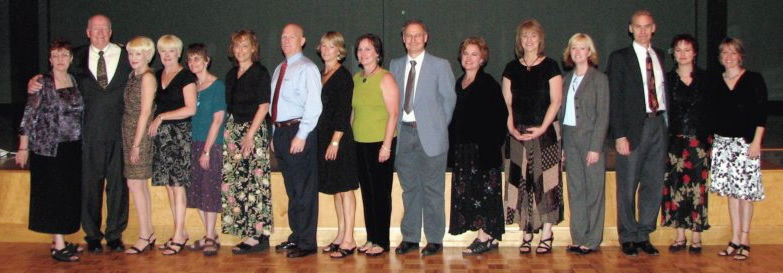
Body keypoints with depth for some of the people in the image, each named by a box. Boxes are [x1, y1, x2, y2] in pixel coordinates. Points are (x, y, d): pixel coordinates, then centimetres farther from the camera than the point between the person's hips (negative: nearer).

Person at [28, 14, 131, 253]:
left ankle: (115, 234, 16)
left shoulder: (126, 56, 5)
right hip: (89, 133, 1)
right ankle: (92, 235, 18)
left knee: (118, 184, 4)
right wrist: (35, 81, -12)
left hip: (118, 132, 0)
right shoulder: (78, 58, 8)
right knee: (90, 185, 6)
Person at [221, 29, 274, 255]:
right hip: (232, 131, 7)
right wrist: (227, 132, 8)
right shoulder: (231, 75, 17)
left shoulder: (260, 73, -3)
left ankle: (259, 235, -5)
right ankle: (249, 233, 9)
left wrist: (250, 134, -15)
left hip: (253, 129, -7)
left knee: (255, 181, -9)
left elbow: (264, 105, -9)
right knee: (234, 182, 3)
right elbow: (228, 106, 19)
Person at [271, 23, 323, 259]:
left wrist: (301, 136, -19)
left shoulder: (307, 68, -8)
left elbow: (313, 105, -15)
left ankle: (307, 243, 2)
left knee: (304, 190, -3)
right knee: (291, 190, 14)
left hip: (298, 132, -8)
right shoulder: (279, 69, 17)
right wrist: (275, 134, 15)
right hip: (280, 132, 8)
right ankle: (296, 236, 23)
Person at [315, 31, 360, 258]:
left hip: (340, 138, -8)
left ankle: (349, 240, -2)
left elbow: (344, 111, -14)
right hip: (323, 137, 8)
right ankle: (341, 236, 19)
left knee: (345, 188, -5)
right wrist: (323, 139, 11)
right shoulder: (321, 75, 14)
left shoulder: (343, 76, -8)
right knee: (335, 189, 12)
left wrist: (335, 141, -18)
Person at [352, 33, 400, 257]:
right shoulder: (356, 79, 12)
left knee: (381, 192, -1)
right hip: (360, 144, 6)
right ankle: (371, 238, 19)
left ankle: (382, 241, 8)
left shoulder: (385, 78, -7)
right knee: (367, 192, 10)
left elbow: (393, 114, -12)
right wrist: (349, 138, 10)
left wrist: (386, 145, -16)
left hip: (380, 144, -6)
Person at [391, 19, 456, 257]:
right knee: (409, 189, 11)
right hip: (404, 133, 4)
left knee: (432, 190, 2)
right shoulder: (395, 65, 10)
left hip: (429, 134, -4)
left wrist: (440, 126, 3)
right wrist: (396, 125, 4)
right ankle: (410, 238, 20)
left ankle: (434, 239, 11)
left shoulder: (440, 65, -1)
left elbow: (450, 99, 3)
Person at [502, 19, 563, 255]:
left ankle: (546, 234, 2)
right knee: (522, 182, 2)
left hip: (545, 132, -3)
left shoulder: (550, 66, 1)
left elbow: (556, 100, -4)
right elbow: (507, 102, 10)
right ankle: (526, 234, 8)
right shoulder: (512, 68, 10)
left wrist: (542, 128, -13)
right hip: (519, 134, 3)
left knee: (545, 181, -3)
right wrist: (511, 126, -5)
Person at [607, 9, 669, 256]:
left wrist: (667, 123, 2)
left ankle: (643, 235, 18)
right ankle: (628, 237, 13)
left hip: (658, 125, 5)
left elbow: (663, 91, 14)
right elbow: (614, 99, -5)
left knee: (654, 184, 7)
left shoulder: (659, 56, 14)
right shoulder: (620, 58, -1)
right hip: (634, 127, -4)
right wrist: (619, 135, -12)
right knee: (628, 186, 1)